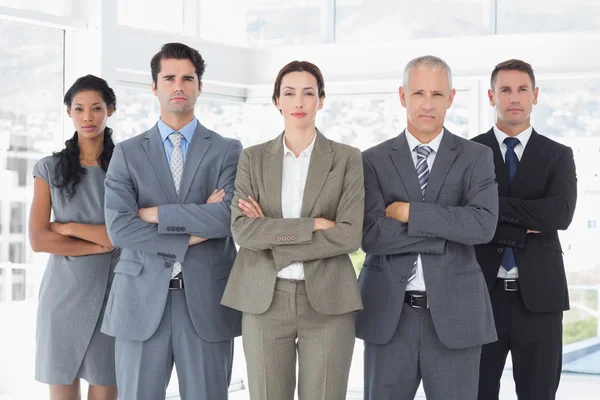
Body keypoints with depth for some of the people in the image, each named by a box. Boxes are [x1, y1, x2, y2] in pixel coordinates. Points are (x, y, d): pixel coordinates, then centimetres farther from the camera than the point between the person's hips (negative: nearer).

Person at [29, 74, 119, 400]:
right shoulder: (50, 169, 5)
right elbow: (38, 239, -3)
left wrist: (69, 228, -7)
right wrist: (100, 243, -9)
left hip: (112, 294, 0)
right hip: (64, 294, 1)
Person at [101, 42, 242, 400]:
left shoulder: (228, 151, 5)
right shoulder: (128, 153, 6)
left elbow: (229, 217, -11)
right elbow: (119, 227, -6)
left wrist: (156, 213, -10)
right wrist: (192, 234, -10)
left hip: (207, 301, 0)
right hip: (142, 301, 1)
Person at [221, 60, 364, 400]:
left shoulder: (348, 159, 2)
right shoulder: (253, 159, 5)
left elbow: (350, 235, -10)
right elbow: (242, 230, -8)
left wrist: (272, 235, -11)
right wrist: (313, 224, -15)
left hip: (327, 301, -1)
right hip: (265, 300, 1)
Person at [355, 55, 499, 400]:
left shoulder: (476, 158, 3)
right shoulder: (374, 161, 3)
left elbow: (483, 224, -14)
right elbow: (371, 235, -10)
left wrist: (410, 212, -14)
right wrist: (450, 231, -12)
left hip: (454, 313, 0)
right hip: (389, 315, 1)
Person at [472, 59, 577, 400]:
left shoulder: (558, 156, 6)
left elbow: (560, 214, -12)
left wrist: (492, 204, -14)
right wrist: (526, 229, -12)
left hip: (538, 297, 1)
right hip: (481, 295, 0)